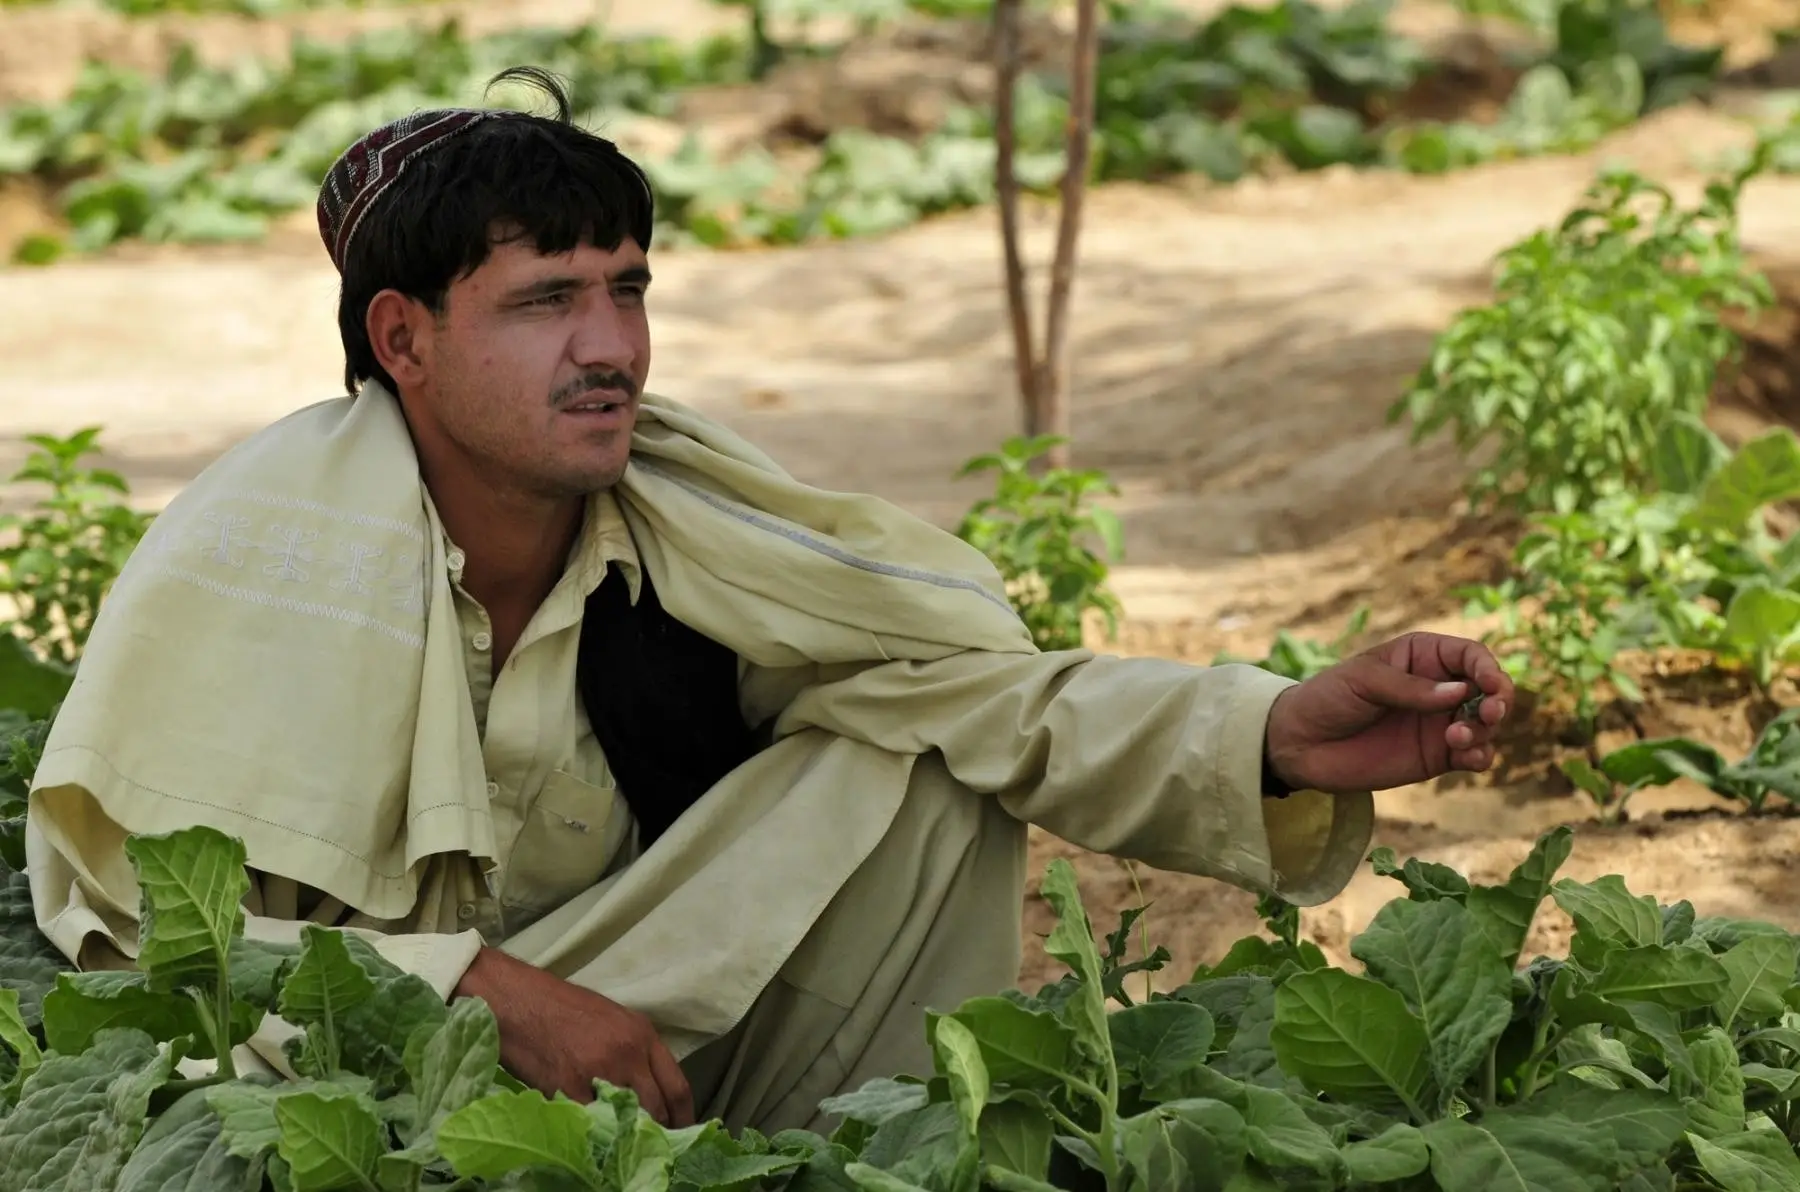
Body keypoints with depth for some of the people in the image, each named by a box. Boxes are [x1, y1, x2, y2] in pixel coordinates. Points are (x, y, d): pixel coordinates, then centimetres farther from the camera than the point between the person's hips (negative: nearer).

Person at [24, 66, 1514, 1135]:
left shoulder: (681, 501, -11)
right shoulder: (268, 538, -21)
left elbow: (977, 681, -13)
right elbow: (135, 909, -19)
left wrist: (1277, 737, -30)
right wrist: (486, 991, -29)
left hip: (628, 1037, 3)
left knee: (925, 768, -14)